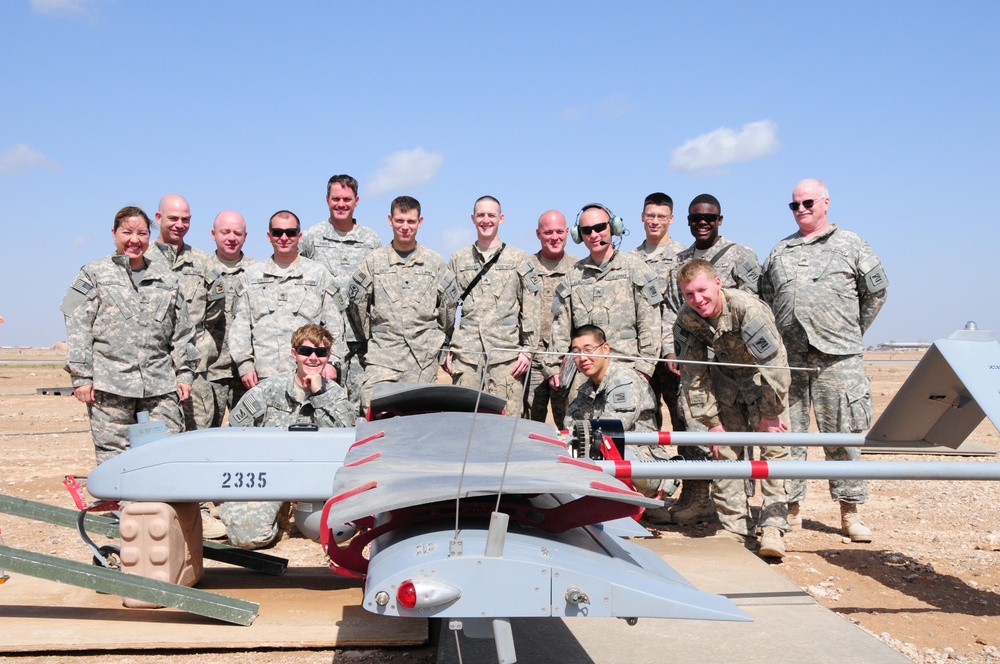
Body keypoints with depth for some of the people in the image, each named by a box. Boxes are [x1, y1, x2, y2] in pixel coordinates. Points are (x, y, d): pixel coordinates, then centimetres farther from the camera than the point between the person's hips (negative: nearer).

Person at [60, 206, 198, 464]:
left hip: (161, 385, 3)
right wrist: (81, 377, -4)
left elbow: (182, 331, 18)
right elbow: (77, 329, 2)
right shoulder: (94, 274, 8)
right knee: (113, 458, -1)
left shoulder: (167, 278, 16)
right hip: (109, 385, -2)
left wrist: (184, 373, 11)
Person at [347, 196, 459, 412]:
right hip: (383, 353, -1)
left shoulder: (435, 263, 10)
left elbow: (449, 302, 15)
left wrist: (438, 337, 15)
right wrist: (369, 335, 10)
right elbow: (356, 300, 9)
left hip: (424, 356, 1)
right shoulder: (374, 261, 7)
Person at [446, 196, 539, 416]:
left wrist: (527, 350, 0)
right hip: (465, 354, 2)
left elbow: (530, 310, 7)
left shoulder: (519, 259, 10)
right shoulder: (458, 260, 15)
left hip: (506, 353, -1)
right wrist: (446, 350, 8)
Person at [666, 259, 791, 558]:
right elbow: (693, 375, -8)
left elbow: (775, 365, -28)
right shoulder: (686, 319, -18)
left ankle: (772, 527, -9)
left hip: (764, 376, -4)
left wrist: (770, 414, -20)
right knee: (726, 452, -2)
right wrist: (711, 420, -9)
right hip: (725, 377, 4)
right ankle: (735, 528, 6)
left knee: (774, 447, -14)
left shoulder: (747, 308, -32)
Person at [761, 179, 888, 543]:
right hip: (788, 356, 3)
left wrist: (853, 331, 10)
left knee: (843, 433, 0)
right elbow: (764, 298, 20)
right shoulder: (780, 251, 18)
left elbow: (876, 290, 10)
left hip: (836, 357, -3)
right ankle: (791, 507, 13)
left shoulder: (850, 244, 9)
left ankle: (850, 512, 8)